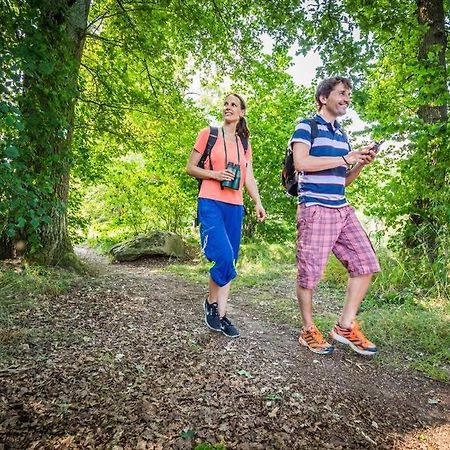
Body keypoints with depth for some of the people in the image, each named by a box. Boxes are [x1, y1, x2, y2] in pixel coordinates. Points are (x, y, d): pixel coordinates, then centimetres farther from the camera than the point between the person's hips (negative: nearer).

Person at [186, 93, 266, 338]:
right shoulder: (208, 134, 5)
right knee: (224, 258, -17)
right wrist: (215, 174, -13)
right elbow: (190, 168, 4)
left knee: (229, 262, 3)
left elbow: (249, 177, 14)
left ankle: (221, 315, 12)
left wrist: (258, 202, -1)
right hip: (211, 203, -5)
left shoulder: (244, 143, 18)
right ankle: (211, 302, 9)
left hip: (235, 207, 5)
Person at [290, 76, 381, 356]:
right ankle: (309, 331, 15)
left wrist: (362, 163, 6)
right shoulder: (307, 126, 1)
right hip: (315, 209, -8)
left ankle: (346, 327, 13)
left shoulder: (342, 134, 22)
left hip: (342, 210, 8)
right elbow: (301, 162, -17)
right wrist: (345, 158, -12)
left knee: (366, 264, 3)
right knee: (310, 271, -2)